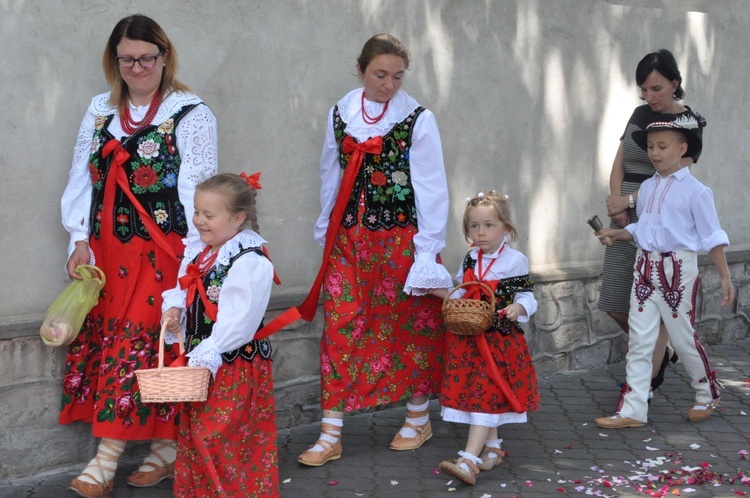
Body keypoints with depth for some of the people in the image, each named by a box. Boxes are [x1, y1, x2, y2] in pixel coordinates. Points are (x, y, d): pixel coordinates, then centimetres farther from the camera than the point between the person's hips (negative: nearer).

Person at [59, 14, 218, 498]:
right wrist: (81, 241, 3)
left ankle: (108, 457, -4)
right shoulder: (100, 111, 12)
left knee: (141, 344, -8)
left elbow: (197, 192, -9)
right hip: (107, 253, 6)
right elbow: (83, 180, 12)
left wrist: (191, 258, -15)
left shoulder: (191, 115, -4)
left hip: (162, 253, -6)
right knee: (102, 339, 4)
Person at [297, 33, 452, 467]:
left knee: (409, 327, 7)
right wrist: (327, 230, 15)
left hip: (401, 237, -3)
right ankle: (331, 435, 3)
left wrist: (429, 248, -9)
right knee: (340, 328, -2)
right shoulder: (341, 115, 5)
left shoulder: (418, 119, -6)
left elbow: (431, 187, -6)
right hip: (349, 237, 3)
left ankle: (418, 419, 27)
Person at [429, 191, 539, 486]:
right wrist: (439, 291, -1)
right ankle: (492, 448, 28)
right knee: (481, 395, 11)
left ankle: (469, 460, -18)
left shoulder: (515, 261, -7)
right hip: (469, 337, 6)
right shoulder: (469, 261, 9)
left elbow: (526, 296, -6)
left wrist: (517, 308, -27)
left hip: (500, 338, -5)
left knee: (485, 395, -11)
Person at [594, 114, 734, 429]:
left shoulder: (695, 191, -9)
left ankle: (707, 396, 30)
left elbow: (712, 238, -6)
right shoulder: (647, 188, 9)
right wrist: (616, 234, 3)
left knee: (683, 338, 5)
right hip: (645, 267, 6)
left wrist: (725, 277, -7)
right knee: (638, 340, 2)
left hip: (678, 270, -6)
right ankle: (633, 411, 4)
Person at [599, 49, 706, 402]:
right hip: (627, 222, 6)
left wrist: (628, 199, -14)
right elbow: (619, 164, 10)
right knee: (615, 304, 6)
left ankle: (647, 383, 6)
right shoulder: (639, 115, 13)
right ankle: (662, 352, 29)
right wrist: (616, 204, -7)